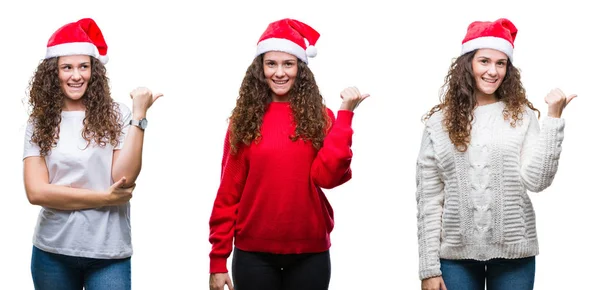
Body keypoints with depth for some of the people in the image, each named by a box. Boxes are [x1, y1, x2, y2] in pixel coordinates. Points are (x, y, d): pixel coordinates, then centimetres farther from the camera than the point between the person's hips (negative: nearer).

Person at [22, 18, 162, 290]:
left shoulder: (115, 116, -1)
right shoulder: (40, 123, 3)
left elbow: (123, 180, -12)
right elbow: (36, 191, -7)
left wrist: (139, 115, -15)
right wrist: (104, 198, -12)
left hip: (108, 252, -2)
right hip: (52, 251, 2)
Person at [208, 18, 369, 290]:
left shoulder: (319, 117, 3)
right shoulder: (244, 120, 2)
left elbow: (327, 175, -12)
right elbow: (229, 191, 1)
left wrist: (345, 114, -12)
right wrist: (218, 257, -2)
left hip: (310, 253, 0)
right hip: (254, 253, 0)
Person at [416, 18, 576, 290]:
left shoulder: (522, 116, 2)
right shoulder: (440, 122, 1)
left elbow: (536, 180, -9)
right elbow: (429, 200, 0)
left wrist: (553, 117, -10)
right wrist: (429, 267, -4)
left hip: (513, 251, 0)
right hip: (457, 252, 0)